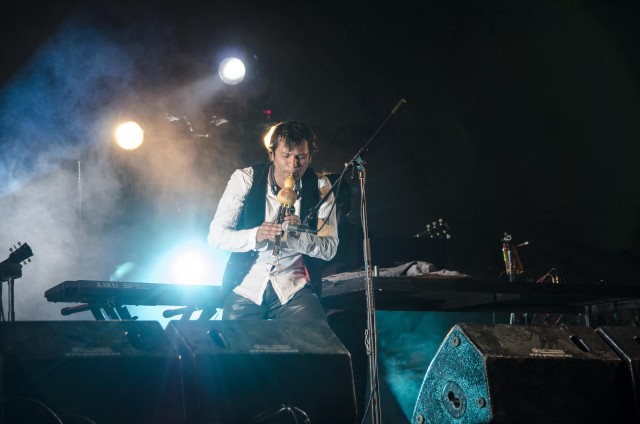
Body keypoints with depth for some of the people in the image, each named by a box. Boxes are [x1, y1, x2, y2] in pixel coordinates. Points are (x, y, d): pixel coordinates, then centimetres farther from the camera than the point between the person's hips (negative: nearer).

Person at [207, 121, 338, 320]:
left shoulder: (319, 187, 1)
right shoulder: (245, 179, -2)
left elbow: (329, 248, -1)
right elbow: (215, 236, -6)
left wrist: (298, 235, -22)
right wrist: (256, 235, -25)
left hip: (294, 288, 0)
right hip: (246, 286, 0)